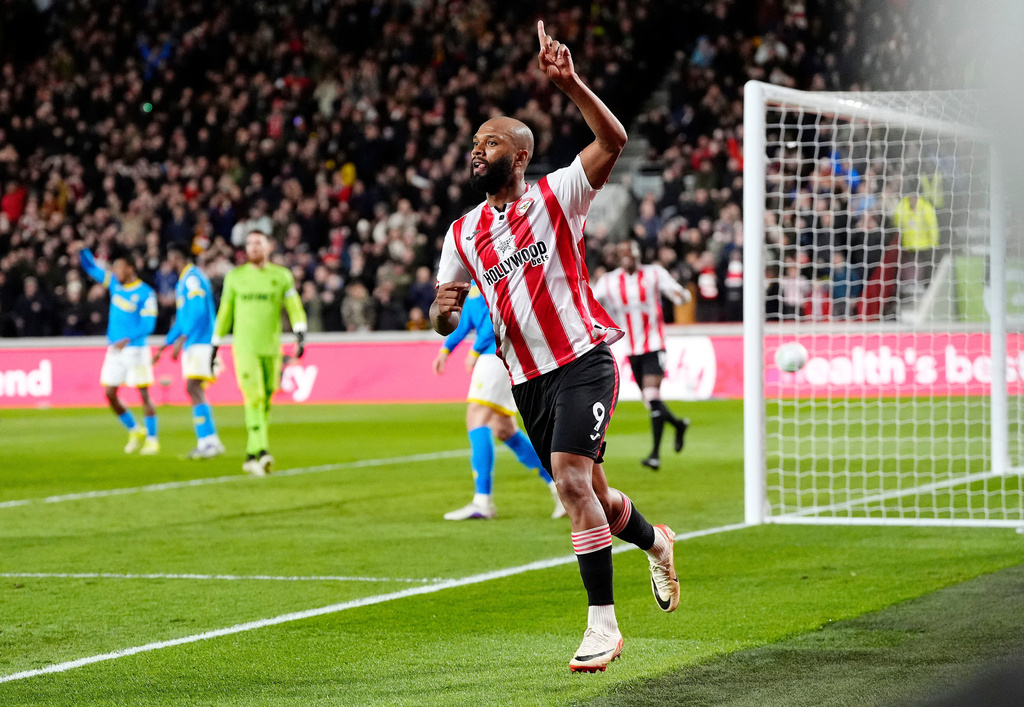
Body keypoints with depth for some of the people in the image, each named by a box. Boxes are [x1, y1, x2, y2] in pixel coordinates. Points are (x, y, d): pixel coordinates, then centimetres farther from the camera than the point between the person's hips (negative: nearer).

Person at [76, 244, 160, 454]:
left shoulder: (145, 293, -9)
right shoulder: (115, 284, 9)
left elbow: (148, 325, -14)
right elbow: (91, 267, 15)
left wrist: (127, 340, -23)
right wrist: (82, 251, -2)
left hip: (135, 348, -6)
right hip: (114, 349, 6)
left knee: (143, 393, -5)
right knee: (109, 393, 3)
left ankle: (152, 439, 3)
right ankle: (135, 431, 19)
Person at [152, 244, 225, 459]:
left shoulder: (192, 278, -10)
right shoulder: (184, 281, 22)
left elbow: (198, 311, -21)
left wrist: (182, 339, -25)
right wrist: (165, 345, 32)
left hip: (200, 342, -10)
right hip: (192, 345, 10)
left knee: (193, 388, -17)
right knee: (195, 392, 8)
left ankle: (209, 442, -20)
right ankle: (208, 442, 11)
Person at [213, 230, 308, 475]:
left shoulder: (282, 276, 7)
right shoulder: (234, 277, 8)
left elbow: (294, 307, -1)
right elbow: (225, 312, 15)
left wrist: (300, 334, -17)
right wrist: (216, 343, 16)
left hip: (271, 348, 2)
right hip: (245, 347, -2)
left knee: (266, 402, 5)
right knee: (254, 398, -15)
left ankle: (251, 456, 16)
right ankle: (262, 451, -22)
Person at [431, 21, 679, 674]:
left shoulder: (555, 195, -3)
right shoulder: (463, 234, 12)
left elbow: (613, 140, -17)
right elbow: (444, 318, 14)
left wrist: (569, 83, -28)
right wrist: (445, 309, -10)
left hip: (582, 359, -6)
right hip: (528, 380, 6)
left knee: (572, 480, -22)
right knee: (587, 493, 13)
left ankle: (603, 625, -18)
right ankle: (654, 540, 46)